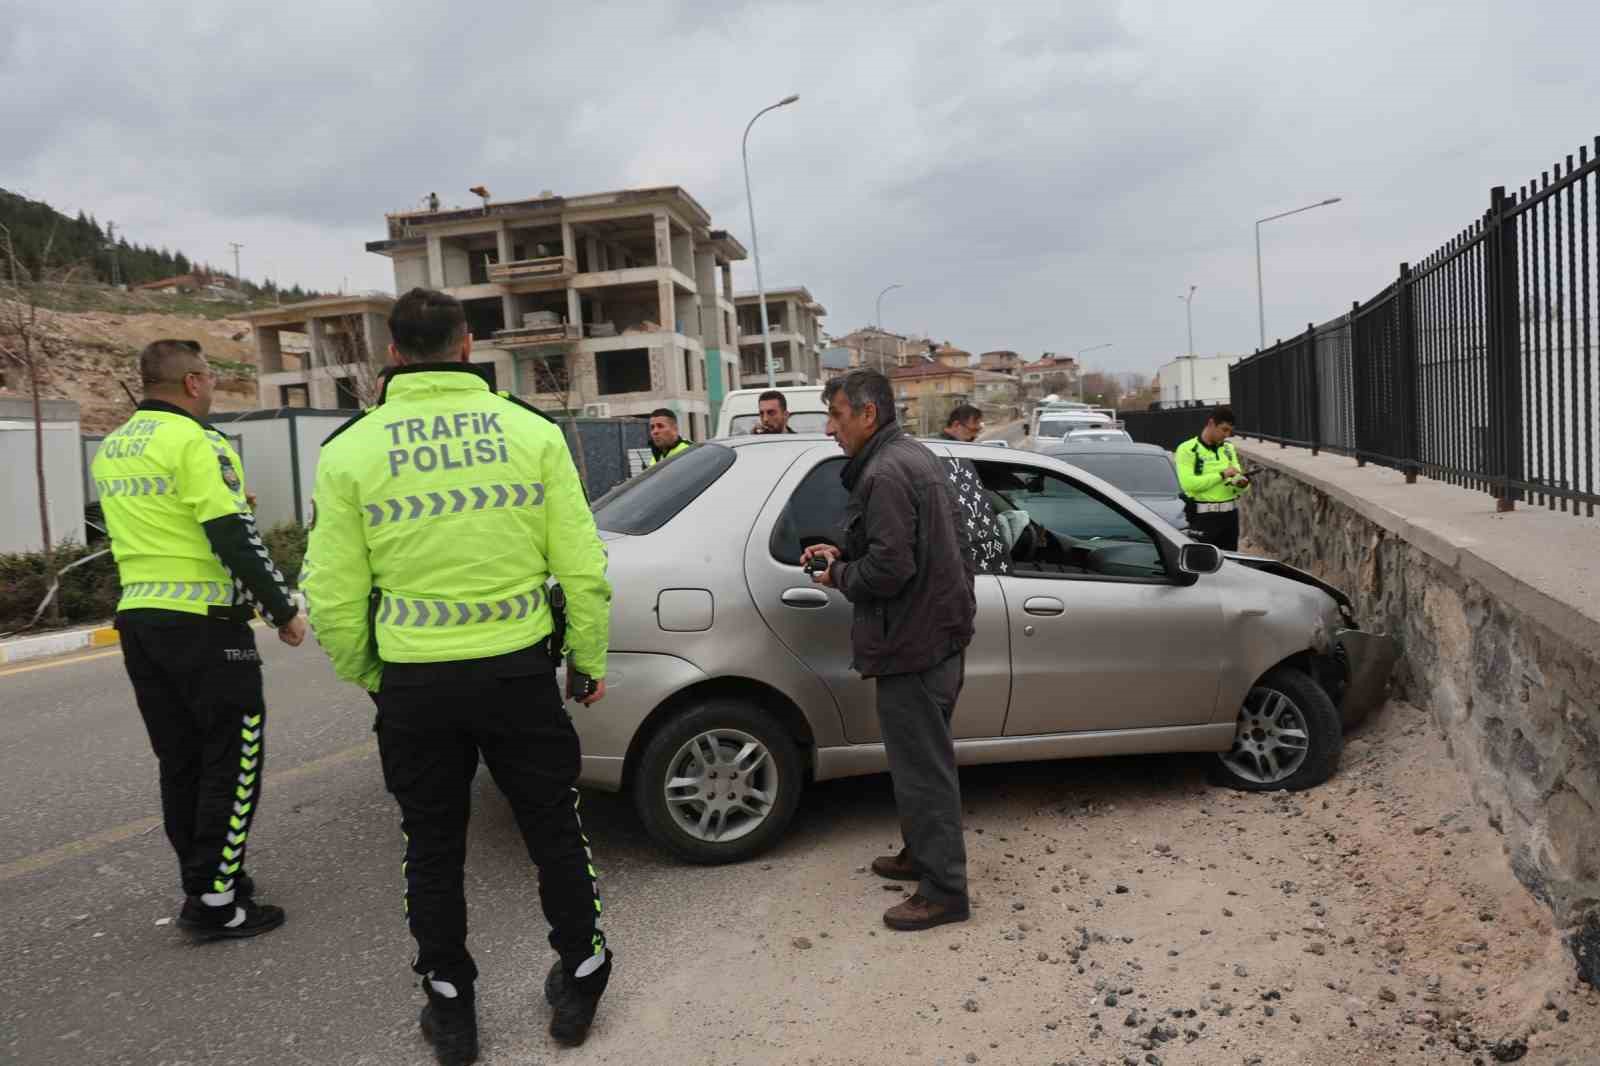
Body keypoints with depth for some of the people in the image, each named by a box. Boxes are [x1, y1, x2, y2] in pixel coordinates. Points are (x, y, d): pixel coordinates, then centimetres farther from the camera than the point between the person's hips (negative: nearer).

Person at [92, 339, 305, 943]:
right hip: (202, 624, -8)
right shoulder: (195, 443, -13)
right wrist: (284, 609, -10)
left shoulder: (110, 450, 14)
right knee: (234, 760, 0)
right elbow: (235, 538, -17)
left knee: (180, 761, 15)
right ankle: (214, 904, 2)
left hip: (137, 618, 8)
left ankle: (204, 883, 24)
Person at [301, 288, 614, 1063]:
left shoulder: (350, 451, -6)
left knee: (433, 850, 18)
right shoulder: (532, 432, -6)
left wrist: (363, 674, 13)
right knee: (554, 832, 18)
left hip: (414, 685, 0)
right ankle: (578, 983, 33)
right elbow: (582, 568, -6)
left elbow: (333, 596, -5)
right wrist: (590, 661, 8)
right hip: (520, 671, 0)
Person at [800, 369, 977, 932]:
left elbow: (889, 567, -26)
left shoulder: (884, 474, -20)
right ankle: (922, 855, 37)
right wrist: (843, 554, 11)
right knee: (924, 761, 22)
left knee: (923, 769, -1)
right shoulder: (917, 457, 14)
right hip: (941, 629, 11)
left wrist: (840, 576, -8)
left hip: (912, 644, -11)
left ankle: (943, 890, 10)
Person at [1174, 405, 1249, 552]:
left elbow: (1238, 477, 13)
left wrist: (1242, 483, -11)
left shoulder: (1228, 448, 14)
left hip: (1230, 514, 6)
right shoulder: (1188, 449, -7)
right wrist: (1222, 475, -18)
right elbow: (1188, 483, -19)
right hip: (1204, 516, -6)